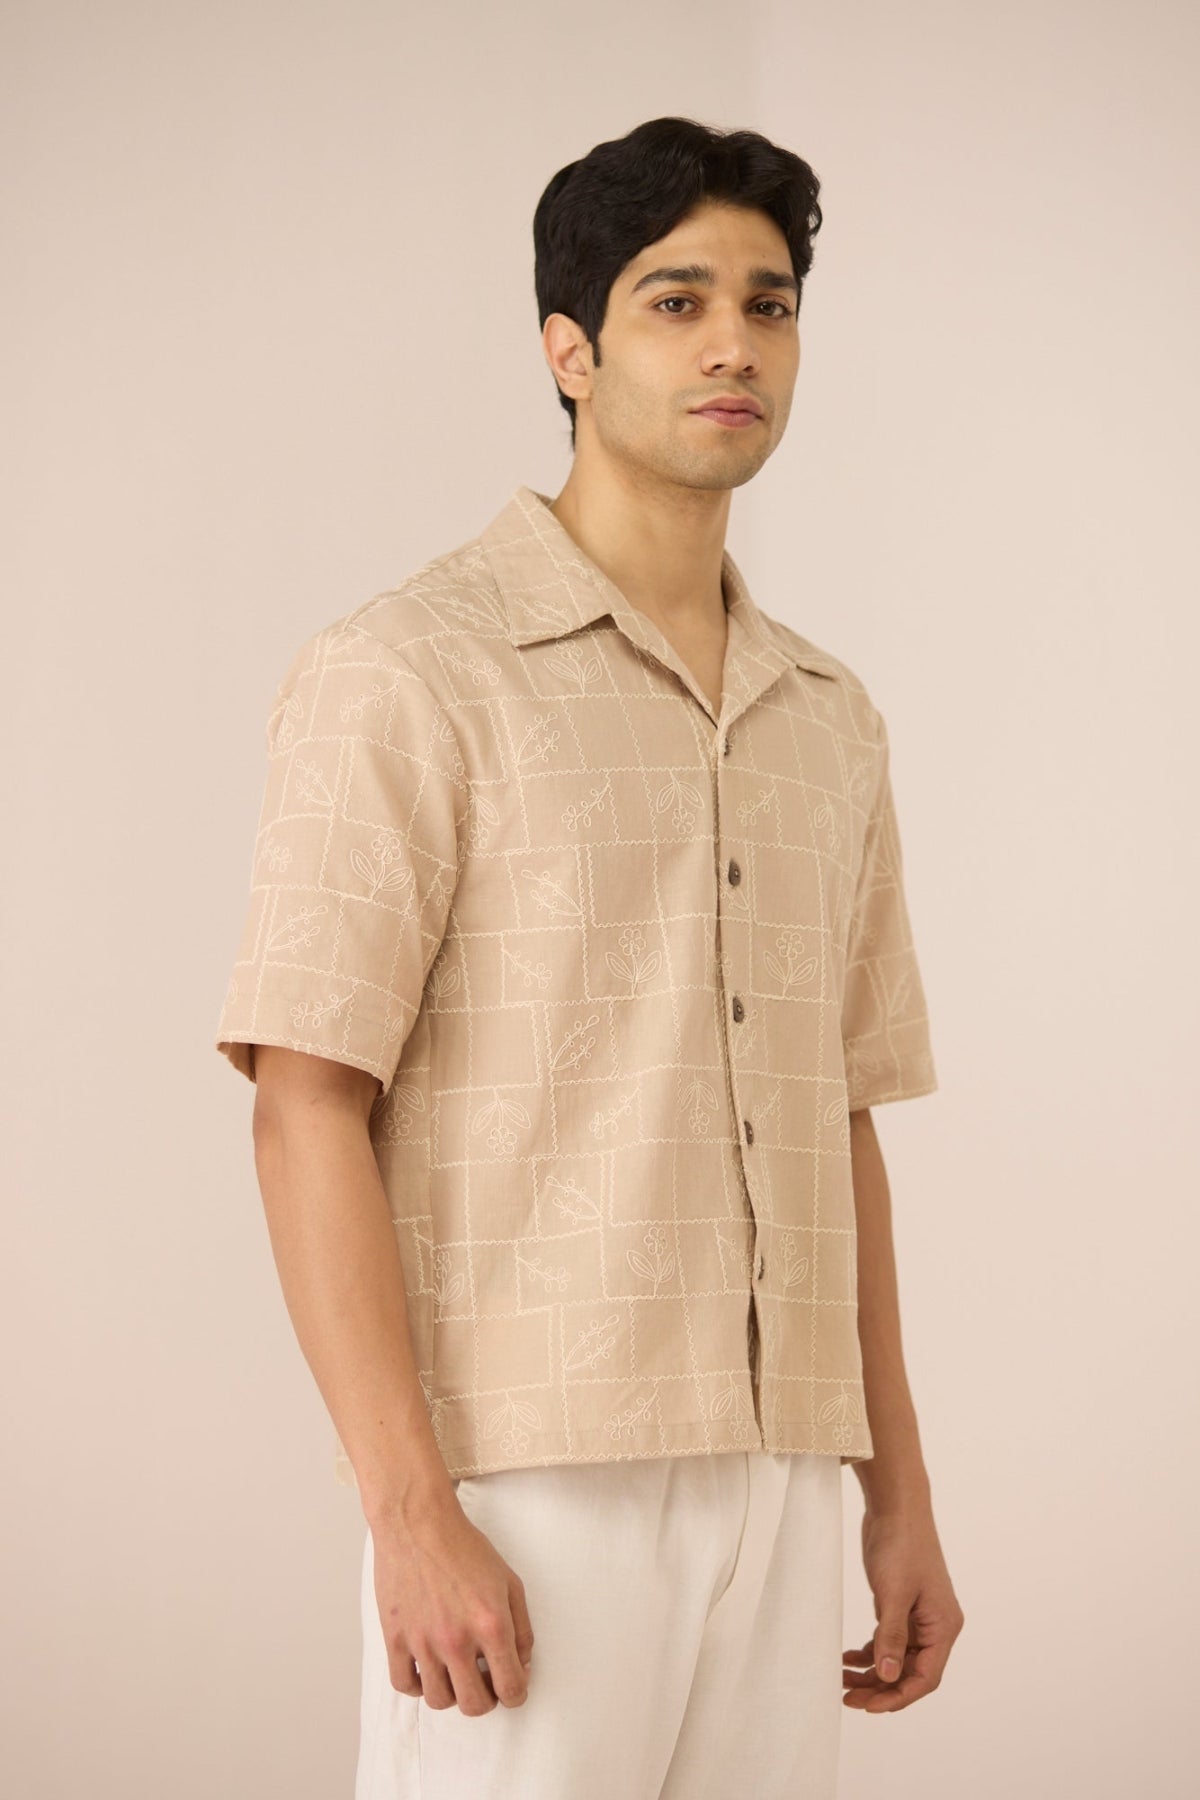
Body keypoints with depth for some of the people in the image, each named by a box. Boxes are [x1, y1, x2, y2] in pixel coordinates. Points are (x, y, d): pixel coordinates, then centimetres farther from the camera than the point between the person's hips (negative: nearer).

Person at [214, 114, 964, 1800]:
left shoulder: (830, 717, 14)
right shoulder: (407, 674, -6)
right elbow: (307, 1108, -12)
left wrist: (900, 1497, 15)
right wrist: (411, 1516, -18)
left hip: (777, 1480, 6)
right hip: (529, 1479, -6)